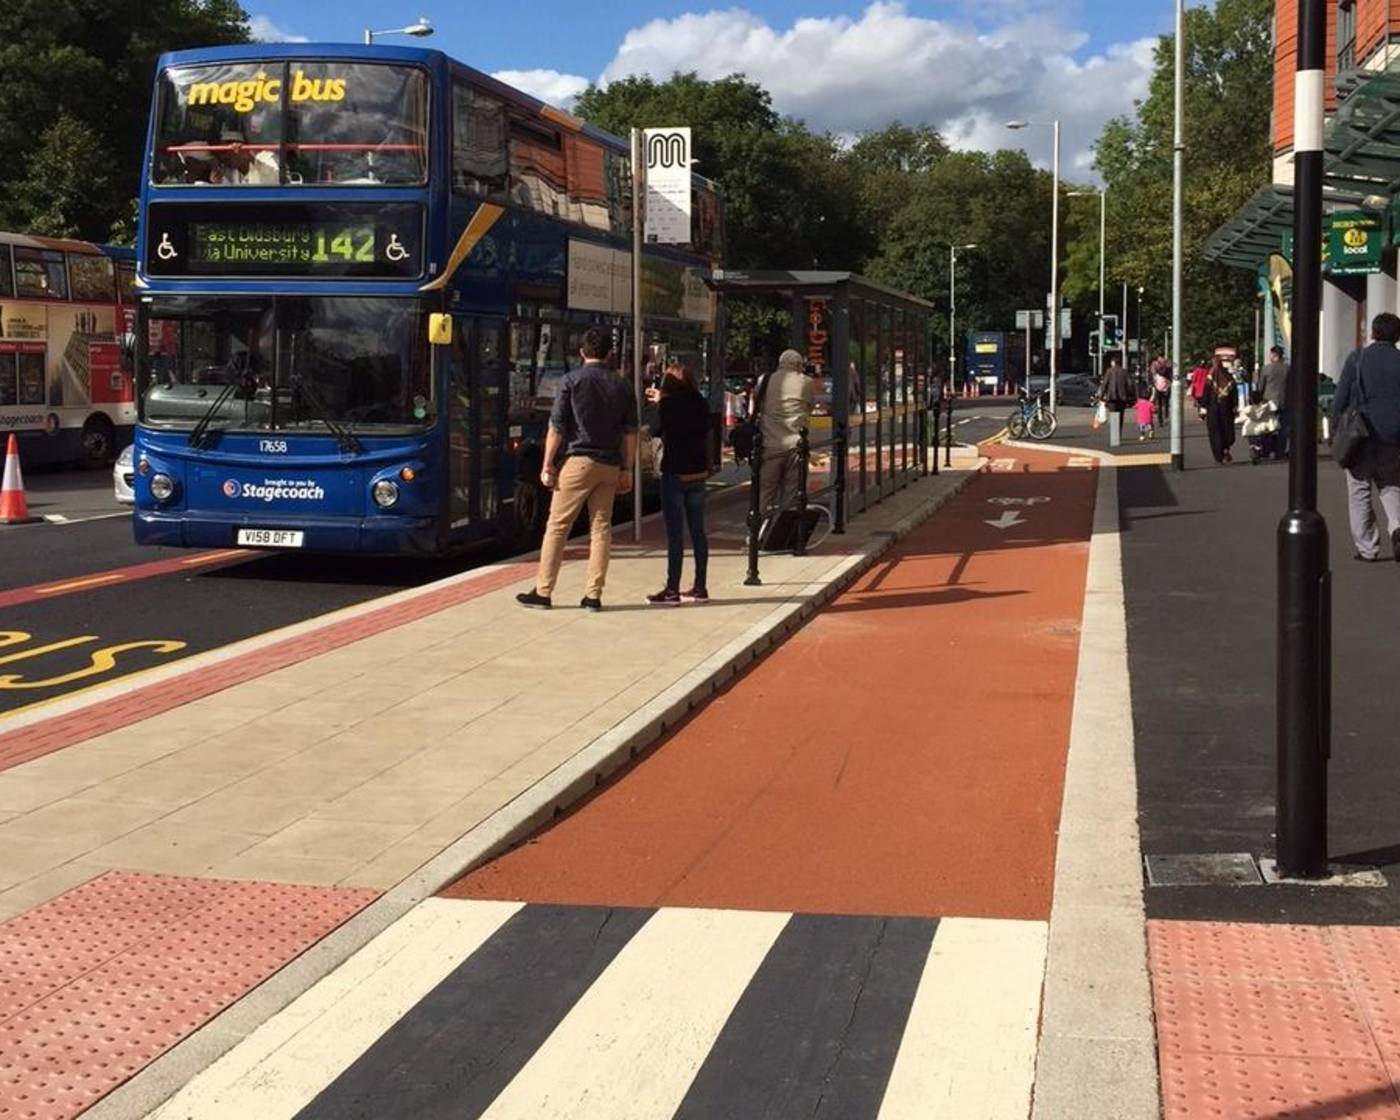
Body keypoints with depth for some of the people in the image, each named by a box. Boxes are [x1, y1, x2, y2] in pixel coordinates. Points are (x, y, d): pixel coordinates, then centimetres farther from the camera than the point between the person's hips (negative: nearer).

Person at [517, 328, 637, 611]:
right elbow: (630, 433, 8)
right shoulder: (622, 386, 8)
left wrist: (547, 465, 0)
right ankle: (593, 595, 5)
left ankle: (543, 592, 4)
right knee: (601, 528, 6)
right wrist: (627, 470, 13)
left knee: (557, 527, 2)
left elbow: (557, 427, -5)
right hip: (610, 466, 4)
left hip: (578, 461, -4)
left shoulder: (571, 380, -2)